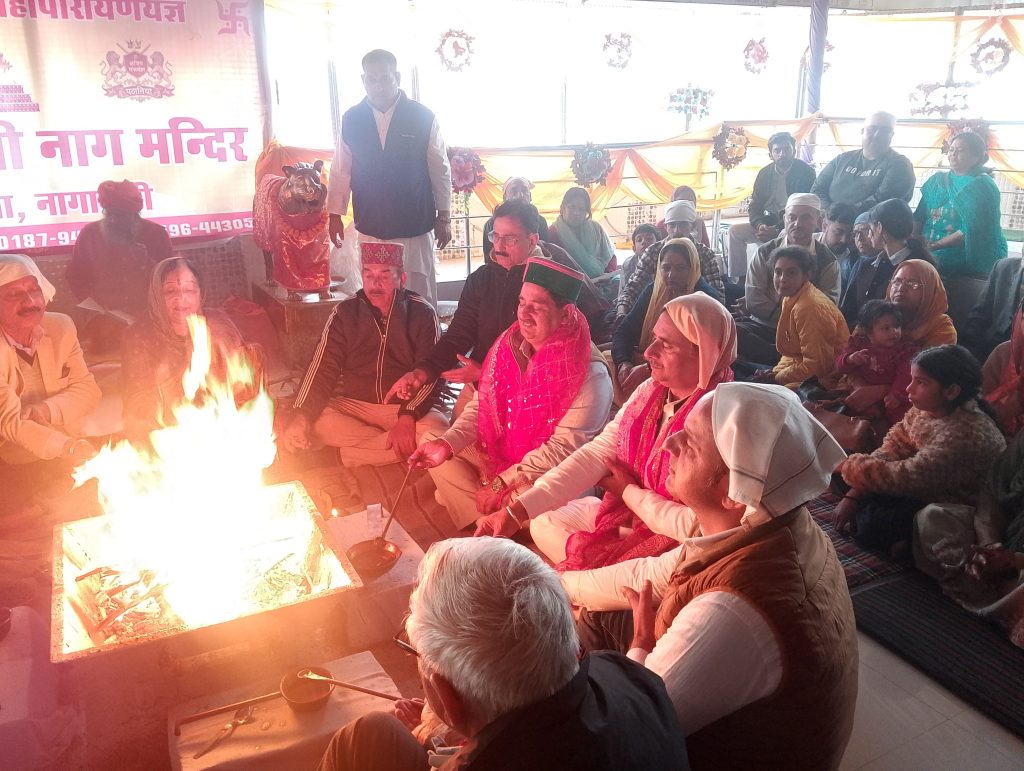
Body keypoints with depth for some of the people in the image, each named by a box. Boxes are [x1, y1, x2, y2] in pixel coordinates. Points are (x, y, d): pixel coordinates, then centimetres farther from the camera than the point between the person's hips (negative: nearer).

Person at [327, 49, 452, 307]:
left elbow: (440, 170, -1)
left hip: (414, 226, -2)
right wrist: (335, 215, 6)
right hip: (370, 226, 2)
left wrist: (444, 218, 1)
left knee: (420, 294, 5)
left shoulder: (422, 118, -6)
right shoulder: (351, 120, 1)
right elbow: (340, 171, 6)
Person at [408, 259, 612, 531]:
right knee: (442, 458, -3)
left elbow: (565, 447, -26)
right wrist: (447, 442, -16)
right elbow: (481, 405, 2)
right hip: (500, 454, 7)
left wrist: (501, 482, -25)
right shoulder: (509, 345, -3)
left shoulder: (589, 374, -23)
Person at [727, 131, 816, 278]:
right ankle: (737, 278, -8)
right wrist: (760, 225, -18)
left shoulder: (806, 172, -9)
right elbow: (755, 205, 6)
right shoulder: (765, 174, 7)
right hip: (769, 223, 6)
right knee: (735, 231, -8)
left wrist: (777, 230, -25)